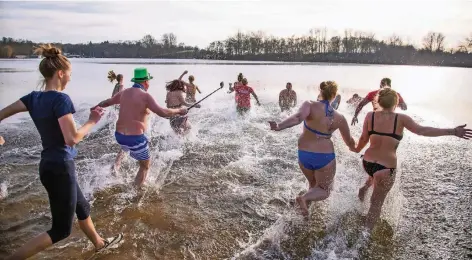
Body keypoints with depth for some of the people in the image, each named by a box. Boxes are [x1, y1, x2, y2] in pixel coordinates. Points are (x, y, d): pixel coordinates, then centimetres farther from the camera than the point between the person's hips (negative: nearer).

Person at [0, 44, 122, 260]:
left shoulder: (34, 97, 3)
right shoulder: (60, 99, -20)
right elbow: (72, 138, -24)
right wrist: (92, 121, -10)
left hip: (48, 166, 9)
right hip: (60, 167, -9)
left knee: (82, 207, 26)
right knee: (61, 229, 5)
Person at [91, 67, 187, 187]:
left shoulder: (124, 93, 7)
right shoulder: (145, 95, -14)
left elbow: (107, 102, 23)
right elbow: (162, 112, -24)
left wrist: (94, 108, 41)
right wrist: (179, 111, -10)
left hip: (119, 136, 7)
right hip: (135, 138, -7)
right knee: (145, 165, 15)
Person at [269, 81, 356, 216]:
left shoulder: (310, 105, -10)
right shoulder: (339, 118, -4)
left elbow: (298, 117, -33)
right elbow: (350, 142, 7)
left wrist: (279, 126, -44)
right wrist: (355, 148, 29)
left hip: (304, 154, 2)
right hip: (325, 157, -2)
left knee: (313, 184, 28)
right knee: (324, 190, 16)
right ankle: (305, 198, -12)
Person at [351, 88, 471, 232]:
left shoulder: (370, 116, -4)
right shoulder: (401, 119, -10)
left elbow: (364, 138, 1)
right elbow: (421, 130, -19)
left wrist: (357, 149, 20)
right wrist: (452, 131, -13)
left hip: (368, 162, 3)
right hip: (386, 167, -3)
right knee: (376, 203, 13)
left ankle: (365, 187, 28)